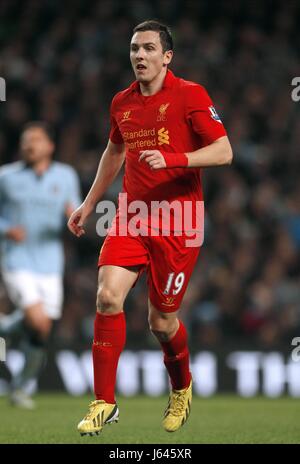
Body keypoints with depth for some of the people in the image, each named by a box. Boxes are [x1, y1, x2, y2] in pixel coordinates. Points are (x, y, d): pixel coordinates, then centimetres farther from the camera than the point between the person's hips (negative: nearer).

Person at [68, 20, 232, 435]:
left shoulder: (190, 95, -8)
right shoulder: (122, 103, 9)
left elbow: (223, 152, -13)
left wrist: (172, 158, -27)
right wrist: (89, 203, 30)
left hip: (177, 225, -4)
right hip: (131, 216, 4)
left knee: (162, 320, 2)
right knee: (108, 296, -16)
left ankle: (182, 390, 33)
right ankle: (105, 402, -8)